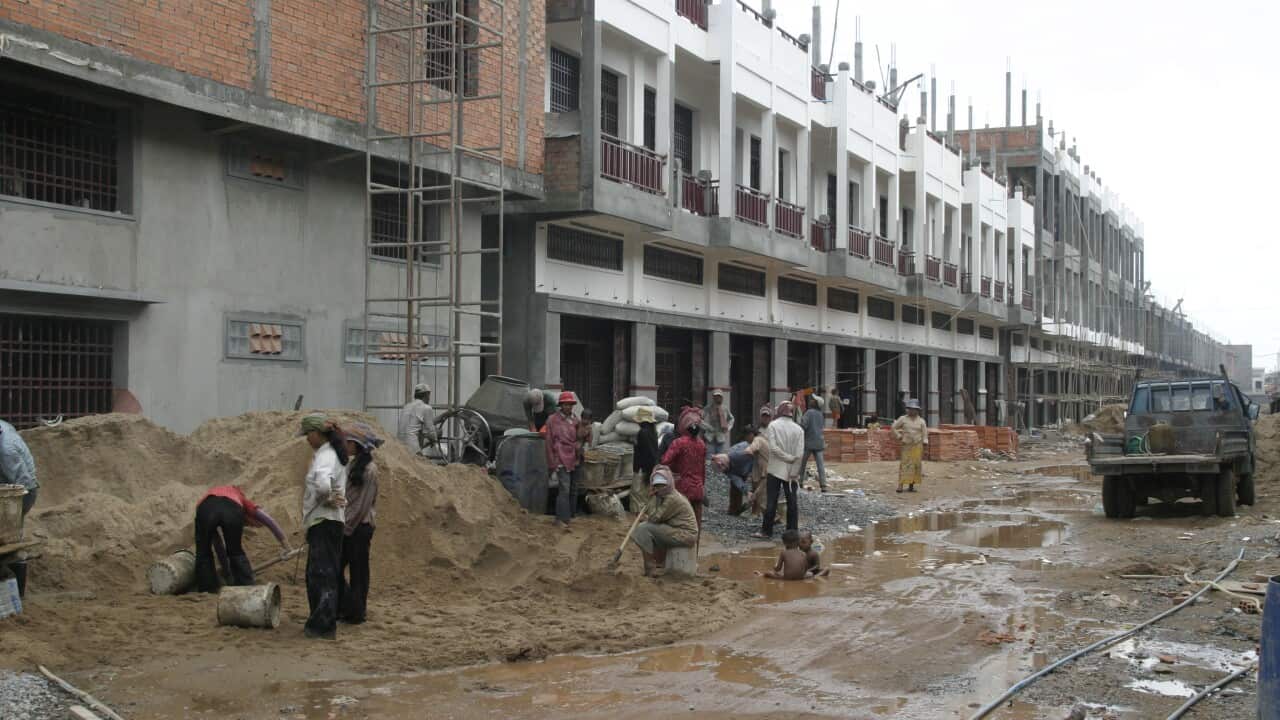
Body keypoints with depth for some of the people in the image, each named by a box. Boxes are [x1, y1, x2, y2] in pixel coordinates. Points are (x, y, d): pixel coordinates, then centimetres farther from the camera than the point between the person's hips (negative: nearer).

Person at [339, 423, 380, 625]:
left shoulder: (369, 469, -14)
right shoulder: (351, 464, 12)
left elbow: (363, 504, -15)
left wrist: (347, 527, -13)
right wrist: (342, 524, 7)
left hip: (359, 526, -8)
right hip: (346, 525, 8)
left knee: (358, 570, 1)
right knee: (336, 568, 10)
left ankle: (355, 612, 11)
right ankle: (343, 608, 21)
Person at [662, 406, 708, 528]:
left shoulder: (679, 443, -15)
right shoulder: (702, 444, 3)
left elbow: (665, 461, -23)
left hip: (683, 488, -5)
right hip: (698, 488, 5)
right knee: (697, 522, 11)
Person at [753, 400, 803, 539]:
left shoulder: (773, 425, -9)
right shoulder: (798, 429, -2)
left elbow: (773, 448, -18)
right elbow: (799, 454, -8)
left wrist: (788, 457, -7)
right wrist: (794, 473, -4)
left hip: (775, 469, -2)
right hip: (792, 471, 2)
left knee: (771, 501, 3)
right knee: (792, 501, 9)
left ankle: (766, 531, 6)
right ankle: (792, 531, 14)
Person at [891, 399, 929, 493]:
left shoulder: (921, 421, 3)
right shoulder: (903, 419, 0)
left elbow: (925, 434, 6)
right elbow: (894, 427, 8)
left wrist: (924, 448, -1)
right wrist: (899, 437, -2)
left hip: (917, 446, 1)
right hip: (906, 446, -1)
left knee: (915, 466, -1)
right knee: (904, 465, -8)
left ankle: (911, 486, 4)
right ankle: (900, 486, -13)